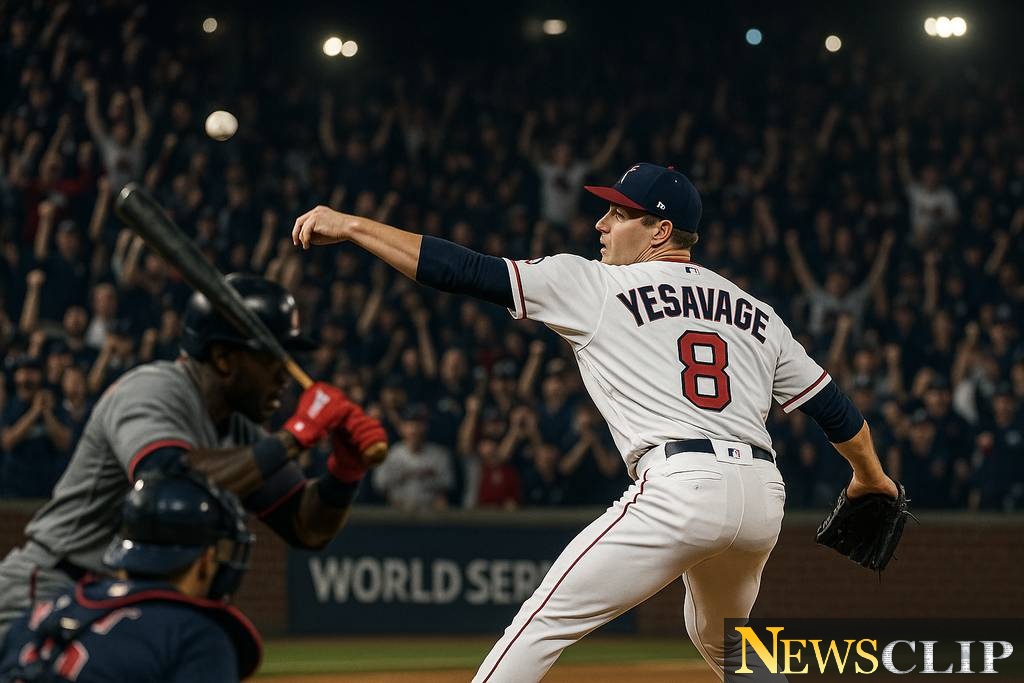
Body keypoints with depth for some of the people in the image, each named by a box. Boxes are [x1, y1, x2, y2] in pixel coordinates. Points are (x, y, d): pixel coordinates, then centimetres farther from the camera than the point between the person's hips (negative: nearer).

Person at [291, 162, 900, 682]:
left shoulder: (596, 286, 6)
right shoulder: (755, 313, 21)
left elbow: (467, 271, 2)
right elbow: (830, 403, 25)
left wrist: (350, 226, 6)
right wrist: (871, 477, 44)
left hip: (681, 487, -7)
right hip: (764, 494, 7)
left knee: (542, 627, -5)